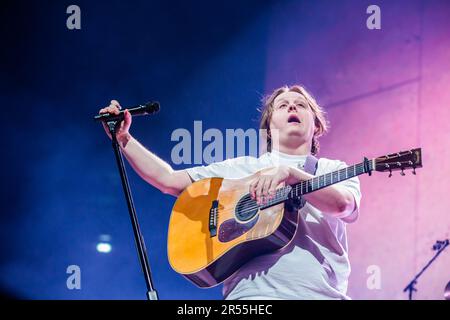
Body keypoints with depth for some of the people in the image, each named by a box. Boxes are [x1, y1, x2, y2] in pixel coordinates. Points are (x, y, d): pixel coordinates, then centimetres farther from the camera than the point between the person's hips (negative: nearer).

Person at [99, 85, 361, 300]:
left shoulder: (335, 170, 17)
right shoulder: (240, 168, 20)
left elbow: (345, 205, -5)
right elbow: (169, 180, 15)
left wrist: (290, 174, -18)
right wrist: (123, 138, 10)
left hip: (322, 293, 1)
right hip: (252, 293, 0)